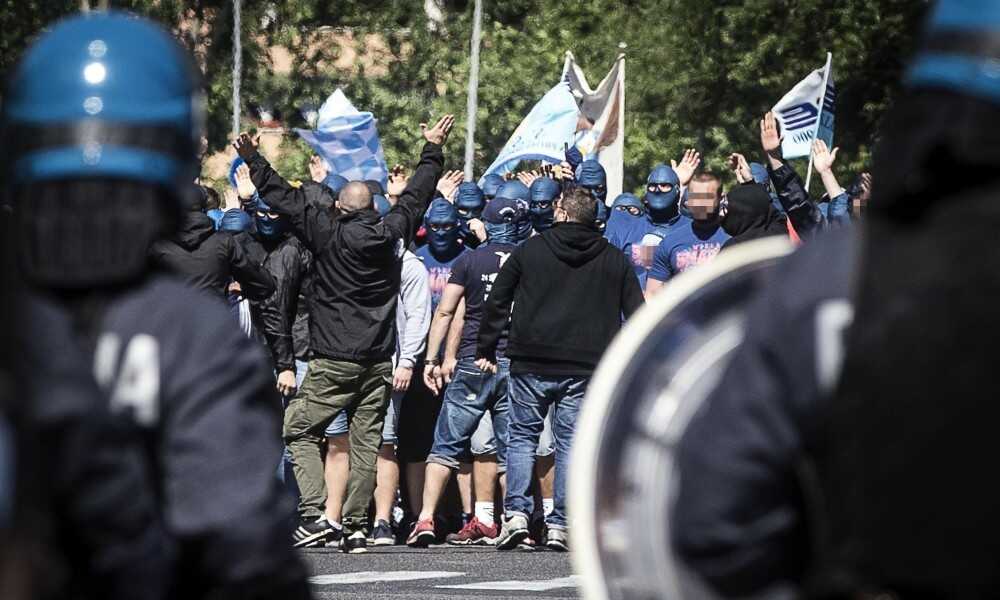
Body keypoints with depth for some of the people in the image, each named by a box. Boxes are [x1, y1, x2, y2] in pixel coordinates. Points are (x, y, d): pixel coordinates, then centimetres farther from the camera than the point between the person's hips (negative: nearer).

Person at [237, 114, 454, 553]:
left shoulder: (329, 234, -9)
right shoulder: (390, 233, 2)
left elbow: (285, 200, -3)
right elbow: (416, 197, 18)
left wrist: (254, 162, 9)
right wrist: (433, 151, 33)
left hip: (334, 361, -4)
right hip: (379, 361, 4)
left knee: (299, 430, 4)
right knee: (366, 442, 6)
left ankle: (314, 514, -10)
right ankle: (357, 527, 4)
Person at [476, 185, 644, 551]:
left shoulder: (530, 250, 3)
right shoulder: (614, 260, 6)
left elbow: (497, 302, 6)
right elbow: (636, 314, 8)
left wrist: (486, 350, 14)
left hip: (531, 366, -1)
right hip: (584, 370, 1)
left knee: (521, 436, 10)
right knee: (570, 442, 5)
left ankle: (516, 512, -4)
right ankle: (560, 524, 0)